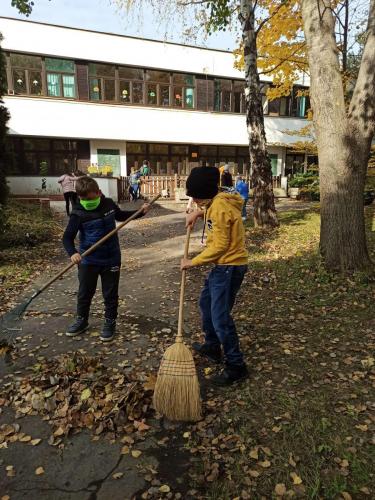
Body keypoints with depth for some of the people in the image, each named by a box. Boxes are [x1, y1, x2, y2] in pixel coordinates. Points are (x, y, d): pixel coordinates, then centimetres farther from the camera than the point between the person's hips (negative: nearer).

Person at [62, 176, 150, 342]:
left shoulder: (109, 204, -4)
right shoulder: (78, 213, -14)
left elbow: (121, 216, 17)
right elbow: (67, 237, -17)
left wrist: (140, 212, 9)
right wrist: (72, 253, -35)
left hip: (111, 259, 2)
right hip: (88, 260, -1)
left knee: (110, 293, 10)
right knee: (84, 292, 15)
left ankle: (110, 322, 27)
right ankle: (81, 320, 36)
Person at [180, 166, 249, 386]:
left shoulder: (220, 207, -22)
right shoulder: (218, 202, 8)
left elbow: (219, 246, -23)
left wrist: (193, 262, -14)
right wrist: (198, 213, 16)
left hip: (230, 267, -11)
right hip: (224, 265, 11)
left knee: (220, 317, -7)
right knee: (206, 302, 23)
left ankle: (236, 365, 6)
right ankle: (212, 347, 38)